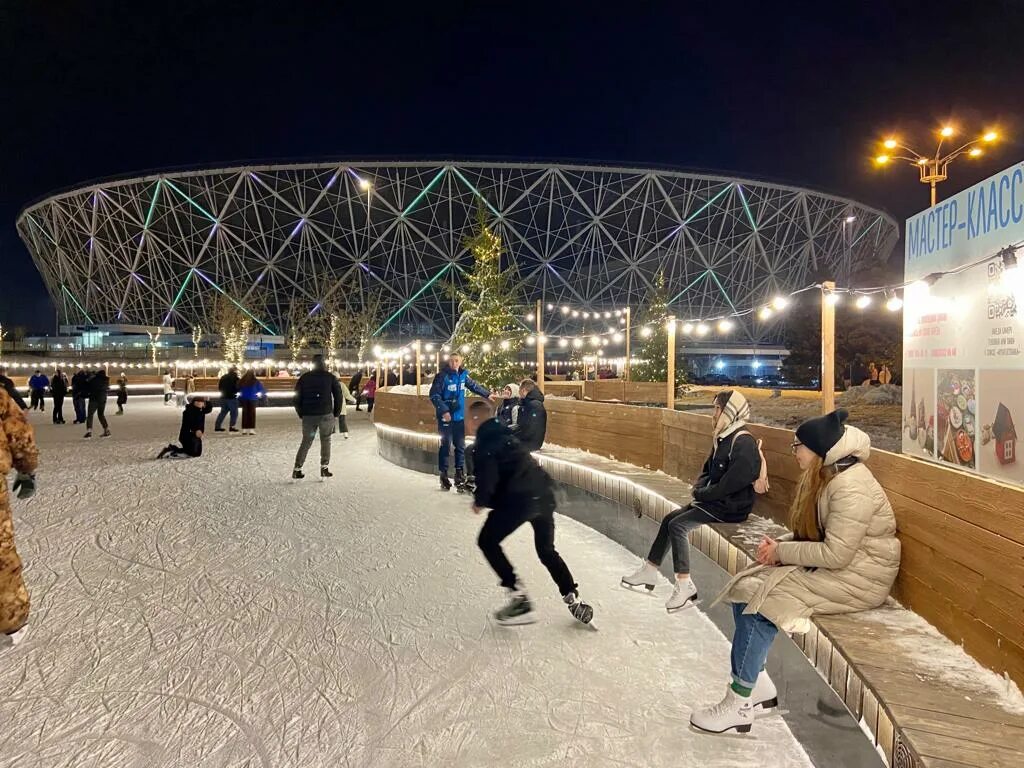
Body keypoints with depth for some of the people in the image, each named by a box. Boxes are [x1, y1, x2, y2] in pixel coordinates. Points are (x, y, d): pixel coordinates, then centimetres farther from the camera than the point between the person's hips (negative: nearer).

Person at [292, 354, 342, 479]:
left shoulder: (304, 378, 6)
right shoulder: (330, 377, 1)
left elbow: (297, 397, 6)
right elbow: (338, 395, -2)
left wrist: (301, 414, 13)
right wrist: (336, 413, 7)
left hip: (308, 416, 2)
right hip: (326, 415, -2)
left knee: (306, 442, 11)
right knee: (326, 440, 11)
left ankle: (297, 470, 7)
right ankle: (324, 468, 4)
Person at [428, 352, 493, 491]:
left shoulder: (463, 375, 7)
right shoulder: (442, 376, -11)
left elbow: (474, 386, 25)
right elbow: (434, 395, -14)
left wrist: (487, 394, 32)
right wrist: (444, 410, -22)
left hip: (459, 417, 6)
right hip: (446, 417, -6)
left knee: (461, 446, 9)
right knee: (446, 446, -3)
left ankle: (459, 474, 20)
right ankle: (444, 475, 8)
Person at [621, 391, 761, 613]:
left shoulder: (743, 443, -21)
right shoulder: (722, 438, 10)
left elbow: (729, 485, -24)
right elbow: (707, 470, 19)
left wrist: (703, 494, -10)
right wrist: (699, 488, 0)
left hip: (731, 507, -10)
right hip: (713, 500, 10)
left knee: (677, 526, -18)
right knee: (670, 519, 7)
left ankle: (684, 585, -12)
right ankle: (650, 571, 14)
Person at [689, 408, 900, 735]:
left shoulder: (851, 488, -22)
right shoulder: (823, 478, 8)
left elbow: (836, 553, -26)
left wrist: (782, 552, -16)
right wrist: (780, 547, -7)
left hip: (858, 577, -9)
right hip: (831, 565, 9)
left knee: (762, 600, -22)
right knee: (744, 589, -5)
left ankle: (739, 703, -11)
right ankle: (757, 683, 4)